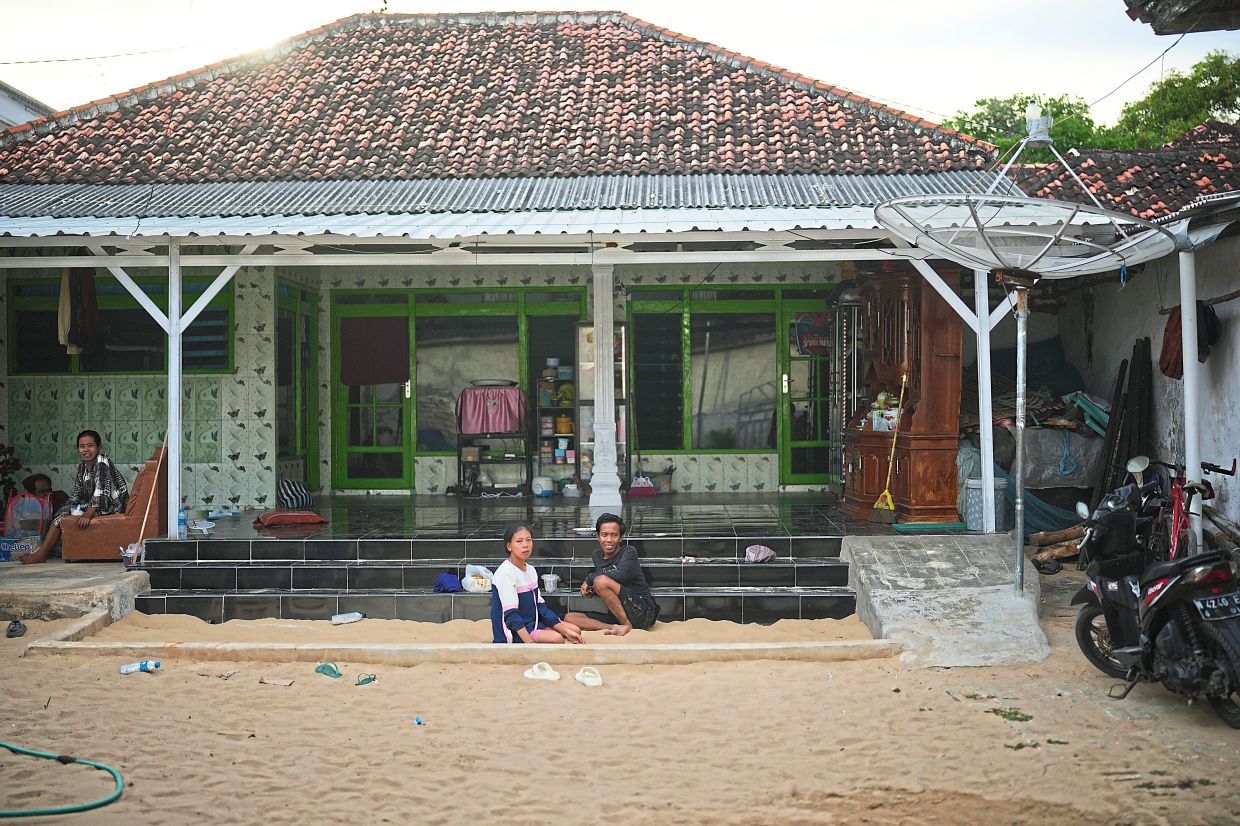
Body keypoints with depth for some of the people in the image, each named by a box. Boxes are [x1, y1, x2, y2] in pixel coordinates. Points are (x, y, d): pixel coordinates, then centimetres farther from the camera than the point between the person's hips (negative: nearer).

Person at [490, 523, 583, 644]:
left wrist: (566, 631, 3)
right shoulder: (505, 573, -18)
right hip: (513, 632, -9)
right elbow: (511, 614, -24)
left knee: (575, 630, 2)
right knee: (556, 638, -27)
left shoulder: (531, 570, 9)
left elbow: (540, 606, 11)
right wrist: (530, 643, -34)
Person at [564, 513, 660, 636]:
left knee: (601, 581, -27)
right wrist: (591, 590, 1)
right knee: (570, 618, -8)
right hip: (616, 617, 7)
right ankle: (616, 628, -25)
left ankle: (627, 625, -18)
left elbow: (620, 575, -28)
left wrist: (588, 579, -13)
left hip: (642, 612, -7)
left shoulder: (629, 552, -7)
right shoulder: (597, 555, 13)